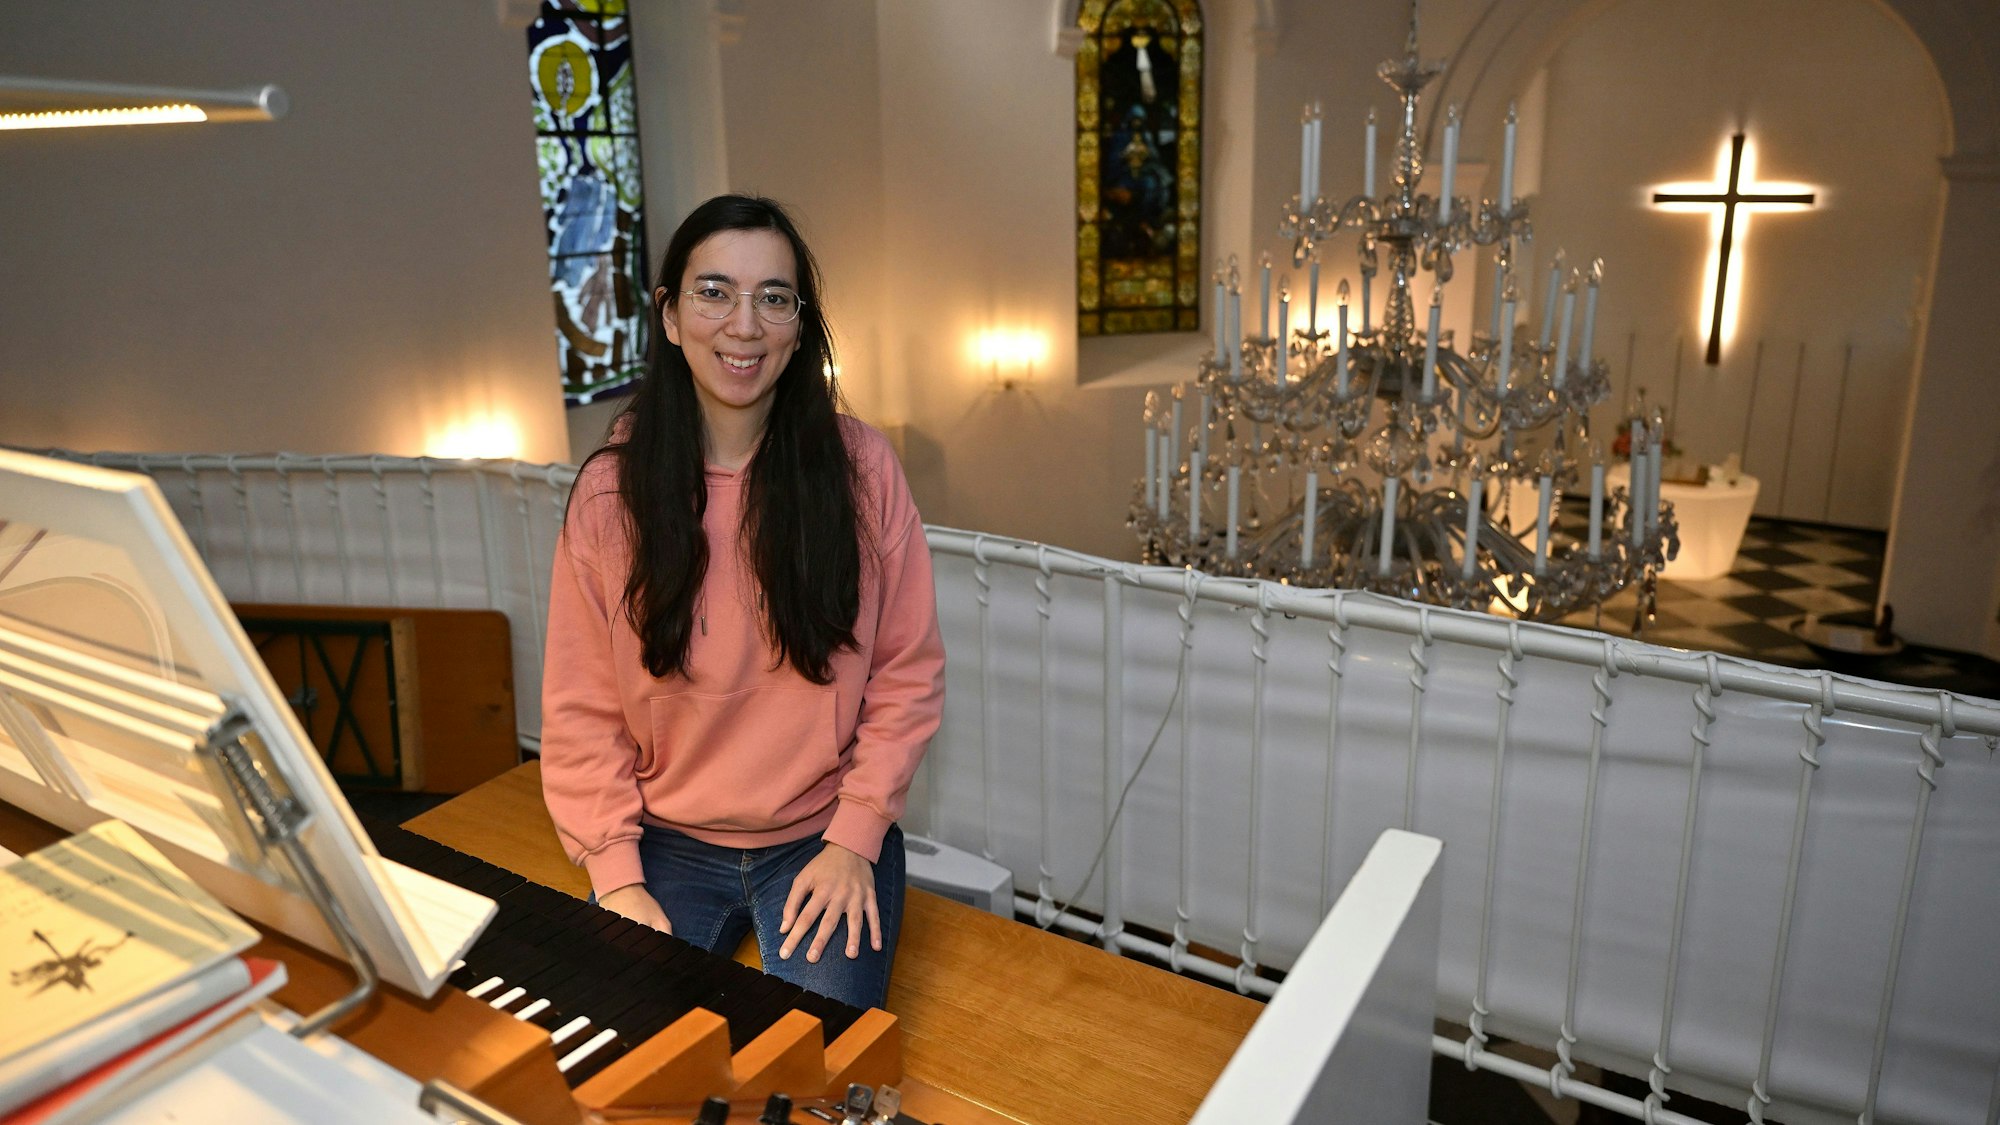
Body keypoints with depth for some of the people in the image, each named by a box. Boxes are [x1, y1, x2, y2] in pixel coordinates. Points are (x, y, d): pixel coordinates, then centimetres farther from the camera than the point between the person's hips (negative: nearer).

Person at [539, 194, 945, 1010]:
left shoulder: (861, 467, -6)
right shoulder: (610, 491, -4)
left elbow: (908, 673, -2)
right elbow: (582, 711, -1)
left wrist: (856, 836, -9)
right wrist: (616, 874, -9)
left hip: (825, 841, -1)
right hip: (668, 844, 1)